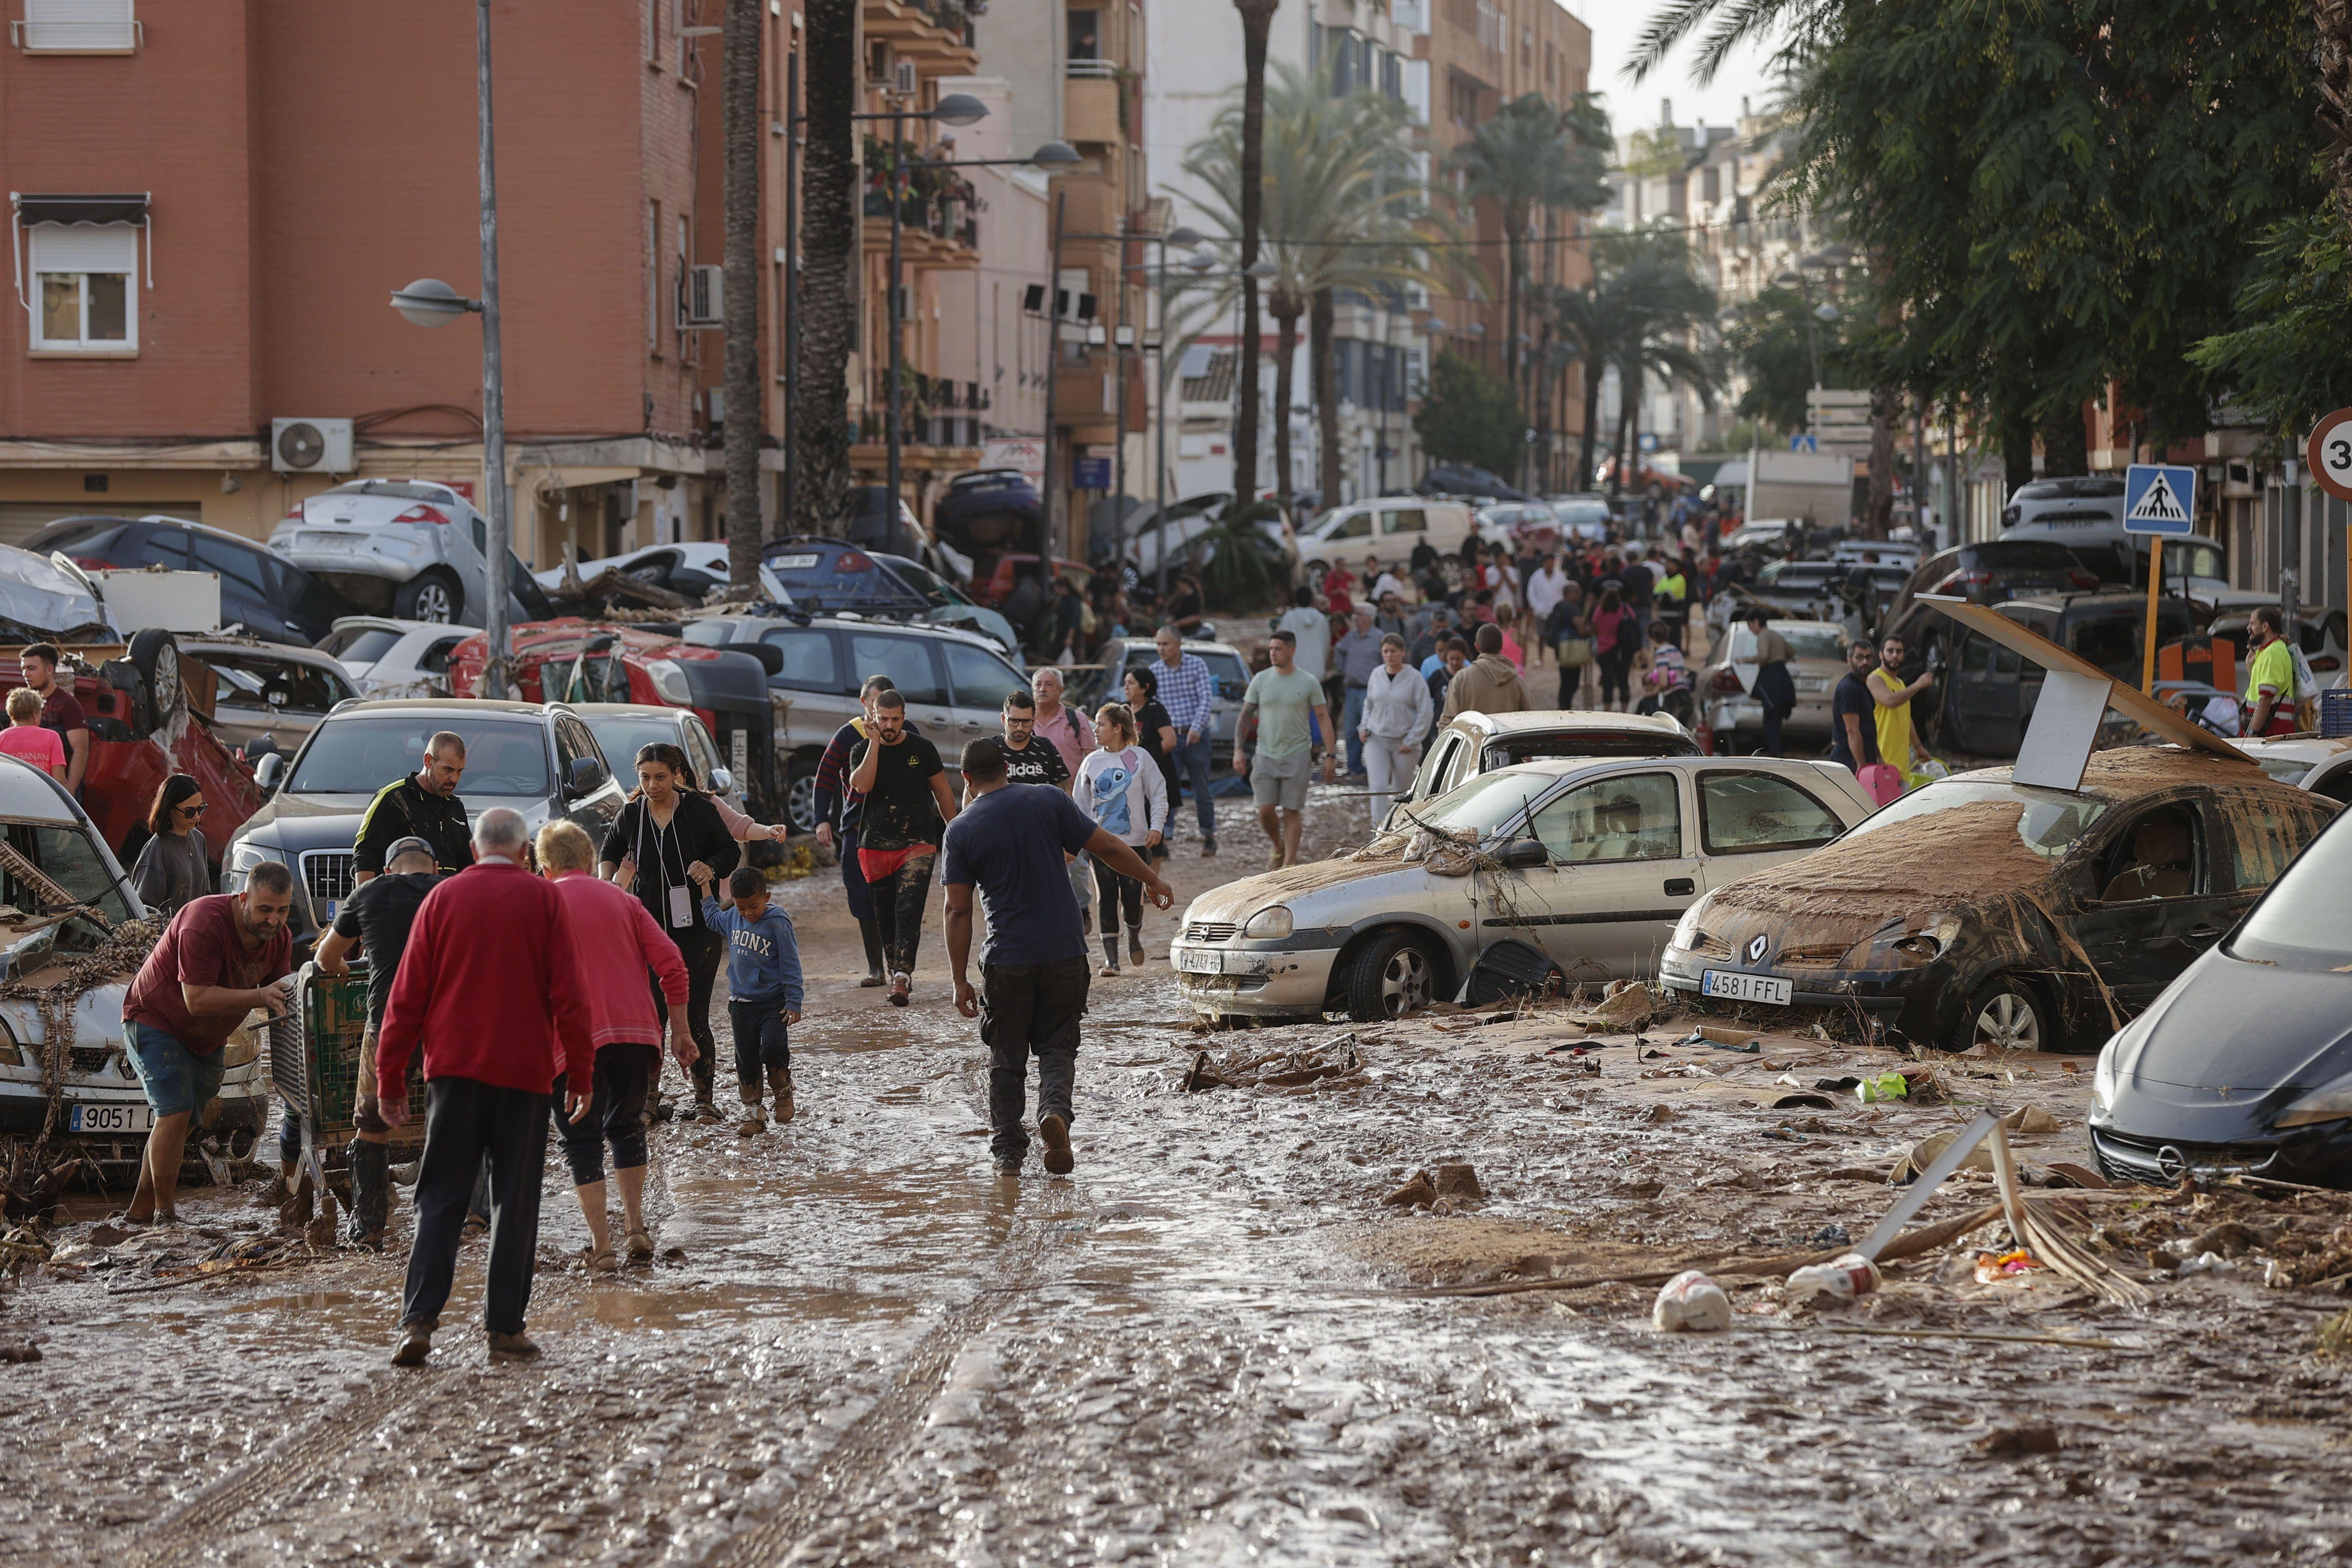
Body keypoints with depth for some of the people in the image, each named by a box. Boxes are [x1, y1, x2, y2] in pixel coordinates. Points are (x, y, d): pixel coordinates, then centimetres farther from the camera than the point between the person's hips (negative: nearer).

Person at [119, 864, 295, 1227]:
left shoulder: (279, 938, -8)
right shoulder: (204, 924, -32)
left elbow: (277, 999, -5)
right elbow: (197, 1000, -35)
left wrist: (285, 999, -30)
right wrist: (259, 997, -42)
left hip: (206, 1039, 8)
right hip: (156, 1020, -8)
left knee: (178, 1122, 9)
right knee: (174, 1112, -19)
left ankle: (141, 1210, 19)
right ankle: (165, 1214, -14)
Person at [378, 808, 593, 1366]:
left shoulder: (443, 898, 5)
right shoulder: (544, 899, 2)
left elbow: (408, 996, 5)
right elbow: (569, 995, -2)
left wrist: (390, 1078, 10)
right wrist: (581, 1074, 3)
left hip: (452, 1069, 1)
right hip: (524, 1071, -1)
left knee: (439, 1200, 3)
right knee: (515, 1204, 5)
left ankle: (419, 1320, -9)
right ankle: (505, 1329, 4)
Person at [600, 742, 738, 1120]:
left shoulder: (699, 809, -5)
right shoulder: (631, 814, 1)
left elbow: (731, 851, 6)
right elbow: (610, 851, 18)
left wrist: (710, 866, -15)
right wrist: (607, 884, 0)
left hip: (696, 929, -2)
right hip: (648, 929, 2)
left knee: (695, 1016, -2)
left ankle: (704, 1098, 9)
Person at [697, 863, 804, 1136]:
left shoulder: (778, 922, -15)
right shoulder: (732, 918, 2)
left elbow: (790, 964, -12)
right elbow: (712, 917, 28)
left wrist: (793, 1003, -14)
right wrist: (704, 886, 22)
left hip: (773, 1003, -5)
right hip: (742, 1003, 5)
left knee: (774, 1047, -21)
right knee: (746, 1060, 6)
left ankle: (783, 1092, 5)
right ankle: (754, 1111, 16)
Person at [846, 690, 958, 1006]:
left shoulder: (922, 749, 3)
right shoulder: (862, 751, 4)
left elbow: (942, 793, 10)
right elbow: (862, 786, -15)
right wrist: (875, 742, -14)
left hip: (918, 844, -2)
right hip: (875, 846, 2)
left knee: (908, 910, -15)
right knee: (884, 916, 6)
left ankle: (902, 977, -22)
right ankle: (896, 970, 19)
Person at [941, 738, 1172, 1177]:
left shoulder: (960, 832, -3)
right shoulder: (1048, 802, -3)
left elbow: (958, 911, -4)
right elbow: (1108, 848, -2)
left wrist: (961, 980, 0)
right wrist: (1152, 881, 14)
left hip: (1007, 960, -1)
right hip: (1063, 952, 1)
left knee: (1006, 1058, 13)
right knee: (1057, 1046, 13)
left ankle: (1007, 1150, 13)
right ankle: (1055, 1110, -14)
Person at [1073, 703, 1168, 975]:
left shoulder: (1140, 758, -2)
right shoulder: (1091, 762, 4)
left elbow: (1159, 795, 3)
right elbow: (1081, 803, 10)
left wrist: (1156, 827, -9)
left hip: (1135, 841, -2)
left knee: (1133, 898, -3)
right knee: (1106, 901, -3)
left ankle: (1134, 938, 29)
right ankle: (1111, 959, 2)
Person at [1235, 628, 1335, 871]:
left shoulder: (1308, 683, -1)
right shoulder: (1261, 680, 4)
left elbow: (1323, 718, 2)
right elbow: (1245, 716, 8)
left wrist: (1331, 755, -3)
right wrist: (1238, 749, -1)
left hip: (1297, 756, -2)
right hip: (1266, 755, 2)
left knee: (1292, 812, -2)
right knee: (1265, 810, -4)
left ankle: (1288, 864, 4)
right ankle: (1278, 848, 23)